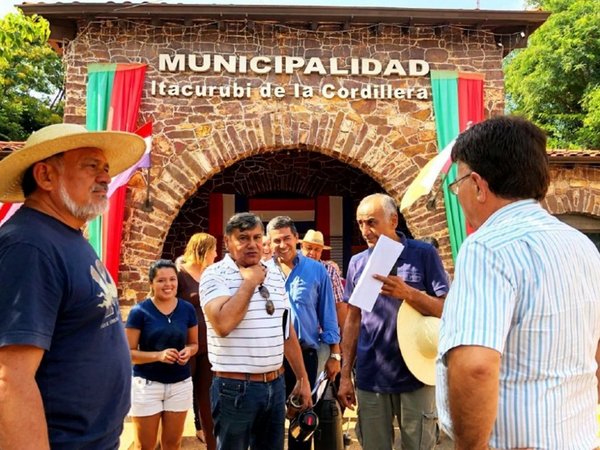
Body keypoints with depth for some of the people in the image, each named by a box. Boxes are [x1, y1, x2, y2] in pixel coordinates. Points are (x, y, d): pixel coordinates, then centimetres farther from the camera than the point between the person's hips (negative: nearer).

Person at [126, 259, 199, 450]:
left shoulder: (187, 309, 0)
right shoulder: (139, 311, -10)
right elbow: (128, 353, -11)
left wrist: (188, 351, -12)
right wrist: (158, 355, -24)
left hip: (180, 384, 3)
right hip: (147, 385, -3)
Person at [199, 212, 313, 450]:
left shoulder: (275, 276, 9)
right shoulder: (215, 275, -10)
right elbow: (223, 324, -27)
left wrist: (303, 379, 14)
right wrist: (249, 282, -16)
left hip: (275, 385, 6)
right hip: (236, 387, -5)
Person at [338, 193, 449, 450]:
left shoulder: (424, 254, -5)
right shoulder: (357, 263, 5)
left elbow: (447, 310, -7)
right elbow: (353, 320, 8)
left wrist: (407, 293, -24)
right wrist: (345, 374, 6)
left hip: (416, 375, -2)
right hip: (370, 378, 3)